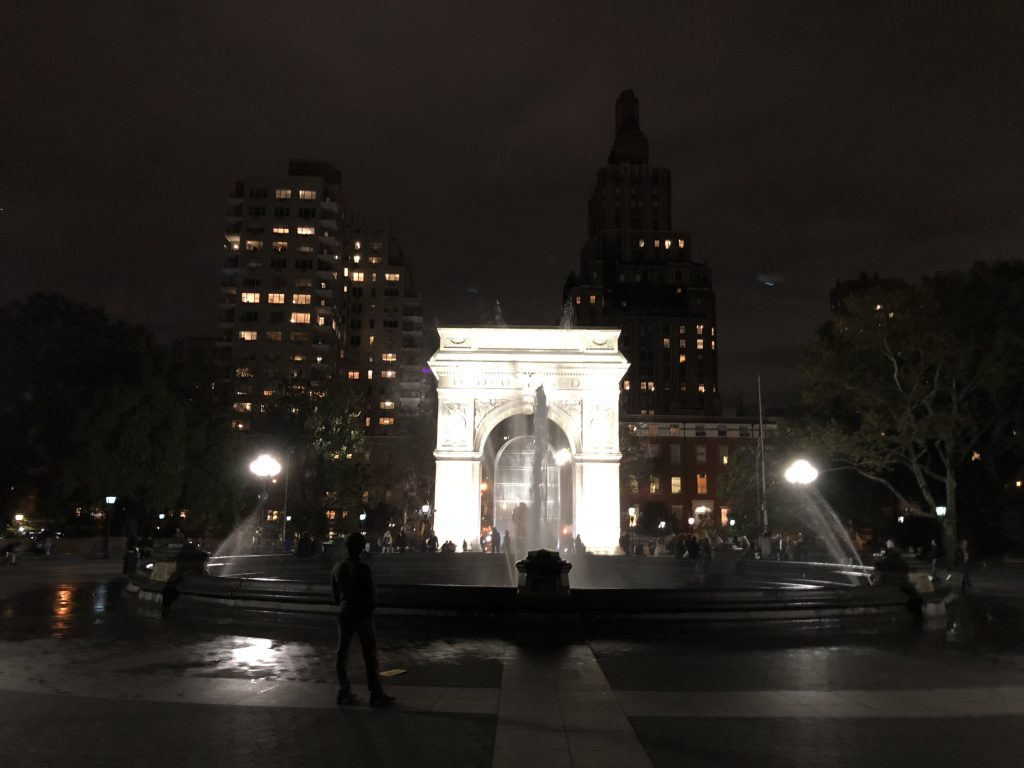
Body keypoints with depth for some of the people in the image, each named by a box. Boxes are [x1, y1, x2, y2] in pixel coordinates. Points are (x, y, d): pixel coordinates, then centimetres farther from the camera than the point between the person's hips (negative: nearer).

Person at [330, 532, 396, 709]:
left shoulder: (337, 567, 1)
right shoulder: (363, 569, -17)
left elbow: (334, 593, 9)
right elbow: (371, 594, -14)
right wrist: (371, 607, 4)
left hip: (344, 614, 6)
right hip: (362, 614, -6)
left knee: (342, 652, 12)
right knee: (370, 654, 0)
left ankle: (344, 693, 17)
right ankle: (376, 695, 3)